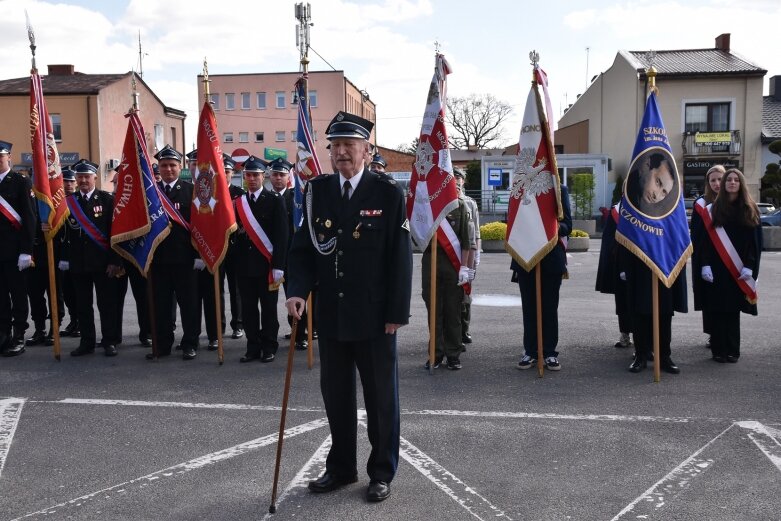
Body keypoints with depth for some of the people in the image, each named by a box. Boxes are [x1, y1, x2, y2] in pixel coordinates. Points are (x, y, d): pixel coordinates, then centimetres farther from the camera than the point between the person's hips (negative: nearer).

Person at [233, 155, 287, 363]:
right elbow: (234, 232, 11)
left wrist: (278, 266, -13)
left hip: (267, 264, -4)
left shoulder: (275, 200, -2)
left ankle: (269, 347, 15)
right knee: (248, 308, 7)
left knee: (269, 307, 5)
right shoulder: (238, 201, 9)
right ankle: (253, 348, 16)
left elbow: (281, 234, -8)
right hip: (245, 264, 4)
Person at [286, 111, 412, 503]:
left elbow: (400, 257, -7)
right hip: (330, 313, 4)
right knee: (335, 393, 14)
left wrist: (396, 312, -11)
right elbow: (302, 248, 5)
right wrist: (298, 291, -11)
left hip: (374, 316, -4)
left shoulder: (388, 193, -7)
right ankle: (340, 467, 31)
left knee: (380, 395, 9)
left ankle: (382, 472, 25)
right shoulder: (317, 191, 4)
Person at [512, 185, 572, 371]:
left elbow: (567, 226, -2)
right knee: (529, 307, 7)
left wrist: (557, 226, -23)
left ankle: (550, 352, 14)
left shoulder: (560, 190, 2)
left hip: (552, 259, -1)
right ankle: (530, 351, 15)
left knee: (550, 307, 5)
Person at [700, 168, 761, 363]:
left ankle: (732, 350, 12)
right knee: (717, 309, -1)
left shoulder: (750, 209, 4)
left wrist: (749, 266, -9)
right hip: (716, 267, 0)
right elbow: (706, 238, -1)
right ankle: (718, 350, 7)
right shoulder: (714, 209, 4)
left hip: (739, 270, 0)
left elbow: (756, 240, 1)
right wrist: (705, 265, -10)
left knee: (733, 309, 4)